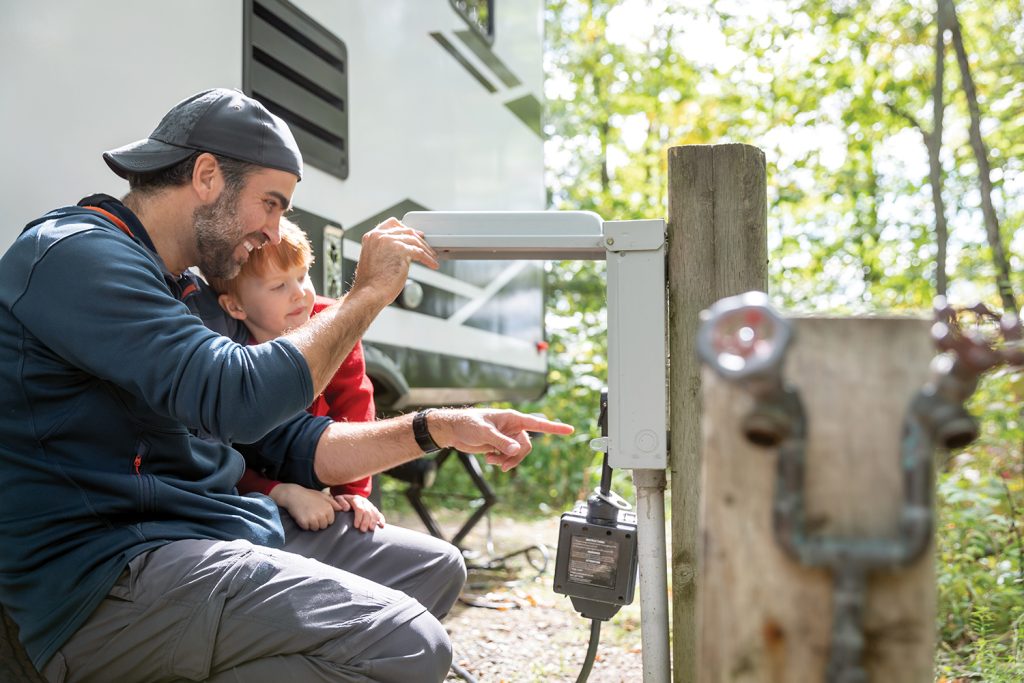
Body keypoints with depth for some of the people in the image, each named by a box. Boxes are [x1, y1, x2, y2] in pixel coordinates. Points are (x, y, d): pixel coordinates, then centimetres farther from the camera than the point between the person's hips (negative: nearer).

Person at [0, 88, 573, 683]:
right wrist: (369, 293, -12)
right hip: (109, 582, -10)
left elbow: (290, 444, 17)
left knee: (434, 567, 15)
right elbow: (238, 400, -25)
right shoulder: (75, 255, -12)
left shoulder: (187, 295, 19)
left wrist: (439, 429, 6)